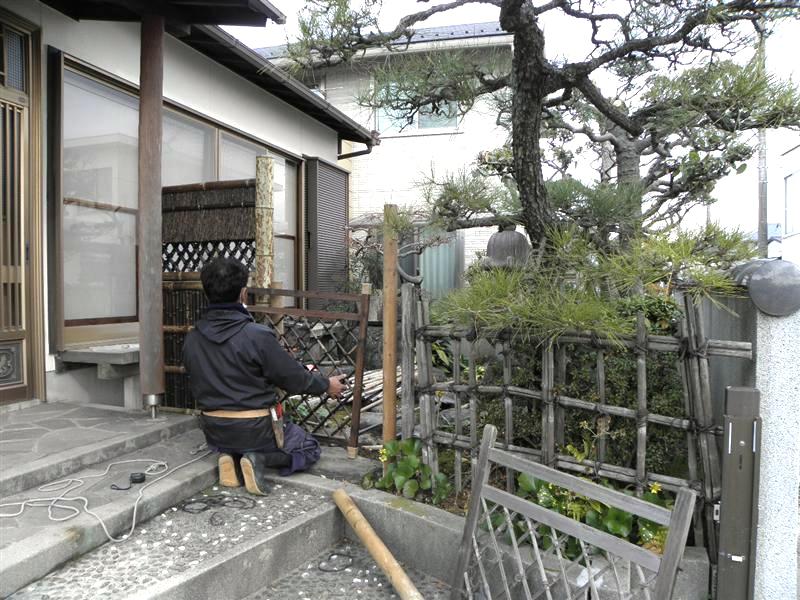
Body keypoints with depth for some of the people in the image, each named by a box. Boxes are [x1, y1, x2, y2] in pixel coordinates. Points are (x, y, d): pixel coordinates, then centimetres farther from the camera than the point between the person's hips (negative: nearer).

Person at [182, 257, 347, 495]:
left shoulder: (192, 339, -4)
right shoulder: (257, 335, -22)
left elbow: (197, 385, 9)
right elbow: (294, 378, -12)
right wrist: (327, 385, 6)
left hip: (213, 431, 6)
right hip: (254, 429, -5)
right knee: (309, 448, 17)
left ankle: (228, 455, 5)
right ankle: (260, 458, -9)